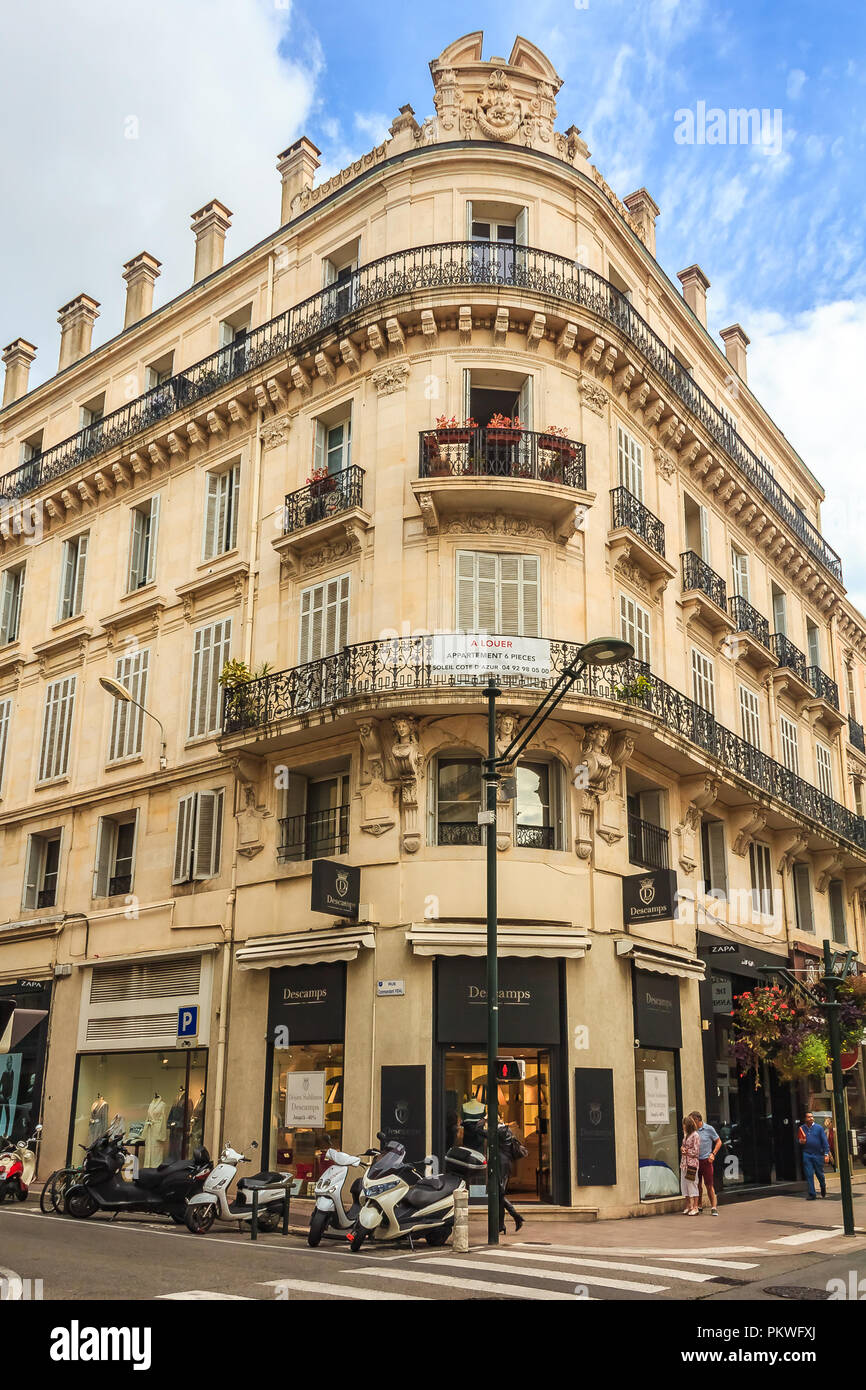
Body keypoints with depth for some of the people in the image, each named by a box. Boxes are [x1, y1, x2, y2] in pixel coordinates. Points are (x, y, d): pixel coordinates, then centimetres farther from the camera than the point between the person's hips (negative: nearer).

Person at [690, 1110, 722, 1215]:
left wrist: (713, 1154, -5)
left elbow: (718, 1142, 5)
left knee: (709, 1185, -4)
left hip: (706, 1160, -3)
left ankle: (714, 1207, 1)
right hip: (695, 1160, 3)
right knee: (698, 1184, 8)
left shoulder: (709, 1129, -2)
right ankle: (699, 1205, 21)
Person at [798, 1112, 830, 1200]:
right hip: (806, 1155, 1)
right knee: (809, 1175, -2)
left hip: (818, 1154, -1)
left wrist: (826, 1154, -9)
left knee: (819, 1173, 9)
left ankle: (823, 1187, 39)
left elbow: (825, 1141, -1)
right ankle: (811, 1194, 5)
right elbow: (799, 1141, 17)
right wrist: (800, 1142, -6)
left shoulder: (819, 1128, 0)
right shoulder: (801, 1129, 6)